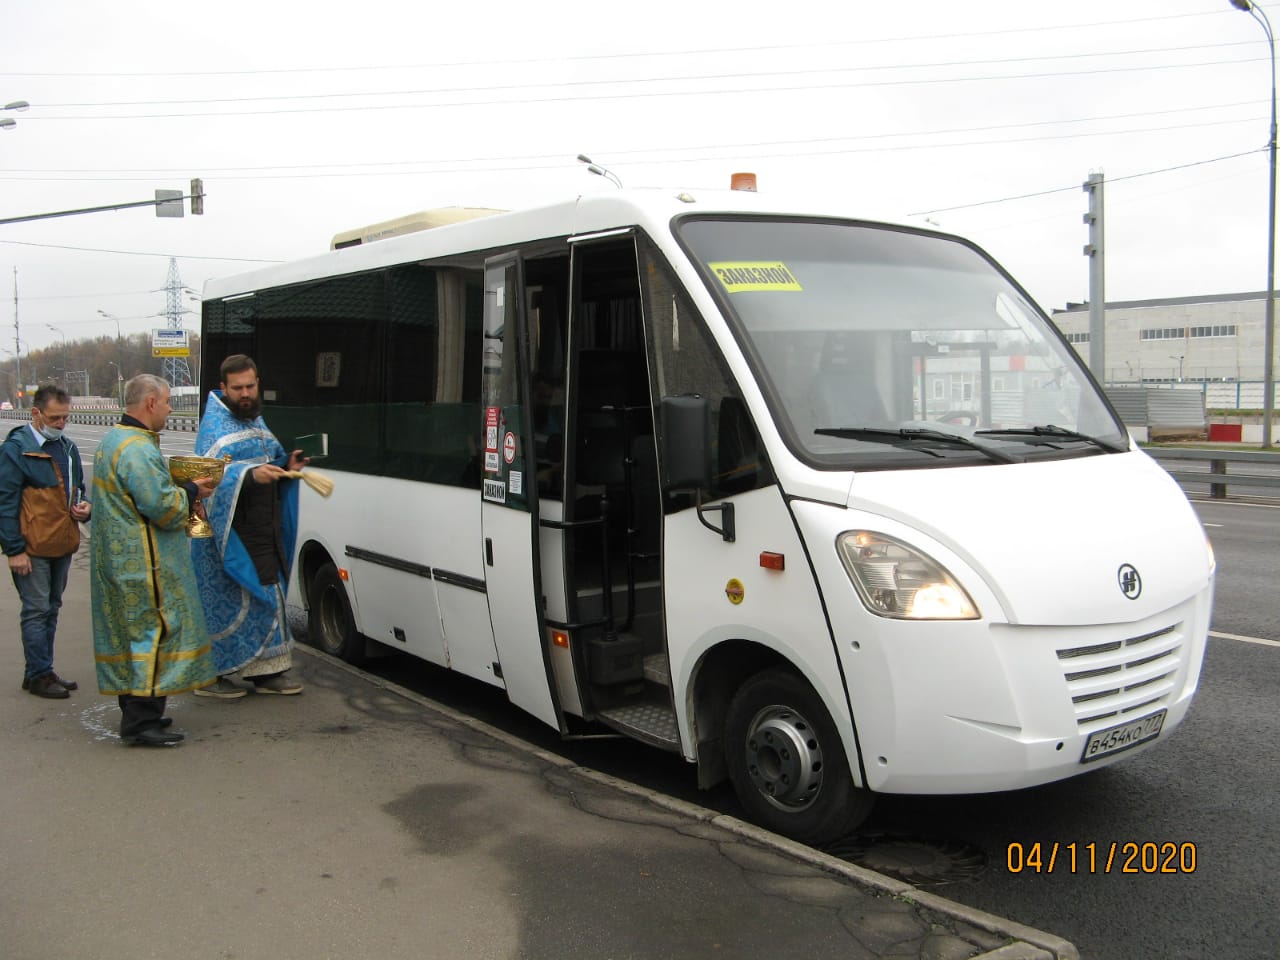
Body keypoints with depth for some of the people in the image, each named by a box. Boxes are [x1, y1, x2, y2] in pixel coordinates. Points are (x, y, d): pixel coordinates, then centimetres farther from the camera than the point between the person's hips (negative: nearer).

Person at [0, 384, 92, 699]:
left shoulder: (67, 447, 11)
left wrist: (83, 506, 2)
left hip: (62, 544, 7)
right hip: (33, 548, -7)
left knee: (51, 609, 14)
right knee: (37, 611, -1)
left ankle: (41, 671, 24)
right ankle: (39, 675, 8)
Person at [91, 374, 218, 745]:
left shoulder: (113, 439, 15)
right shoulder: (138, 450, -21)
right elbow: (163, 508, -24)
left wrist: (178, 487, 9)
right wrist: (190, 491, -7)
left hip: (120, 559, 11)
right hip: (144, 563, -11)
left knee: (131, 631, 15)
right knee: (154, 631, -6)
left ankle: (135, 711, 24)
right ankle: (141, 721, -4)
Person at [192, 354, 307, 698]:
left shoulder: (255, 419, 16)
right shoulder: (215, 425, -11)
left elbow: (271, 460, 24)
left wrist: (286, 465, 2)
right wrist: (251, 474, -39)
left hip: (263, 528, 9)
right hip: (231, 531, -8)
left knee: (266, 596, 11)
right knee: (226, 600, -4)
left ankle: (266, 671, 20)